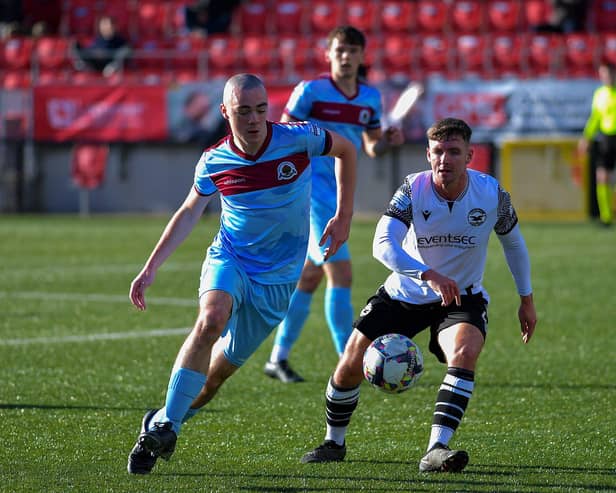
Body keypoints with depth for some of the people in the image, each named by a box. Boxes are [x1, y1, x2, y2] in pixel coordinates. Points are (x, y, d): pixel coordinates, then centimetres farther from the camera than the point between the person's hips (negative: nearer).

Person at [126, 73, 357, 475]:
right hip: (228, 260, 0)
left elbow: (346, 150, 6)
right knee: (211, 320, -31)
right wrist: (150, 269, 4)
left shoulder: (298, 138, -14)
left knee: (225, 365, 5)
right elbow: (189, 213, 8)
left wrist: (344, 216, 2)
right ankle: (164, 428, -27)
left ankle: (169, 419, 30)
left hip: (278, 277, 1)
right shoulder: (214, 162, -8)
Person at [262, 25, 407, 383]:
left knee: (310, 278, 14)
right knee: (341, 274, -15)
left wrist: (389, 141, -4)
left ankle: (278, 359, 25)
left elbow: (373, 147, 17)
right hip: (311, 188, -7)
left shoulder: (370, 97, 8)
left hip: (340, 193, 7)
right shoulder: (311, 91, -9)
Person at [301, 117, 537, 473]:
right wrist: (430, 275, -49)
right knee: (350, 367, -3)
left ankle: (437, 450, -35)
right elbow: (383, 245, -35)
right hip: (406, 293, 0)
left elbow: (514, 242, 6)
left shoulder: (492, 194, -15)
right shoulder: (413, 190, -21)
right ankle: (334, 443, 24)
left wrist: (527, 299, 10)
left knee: (464, 354, -32)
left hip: (463, 297, 0)